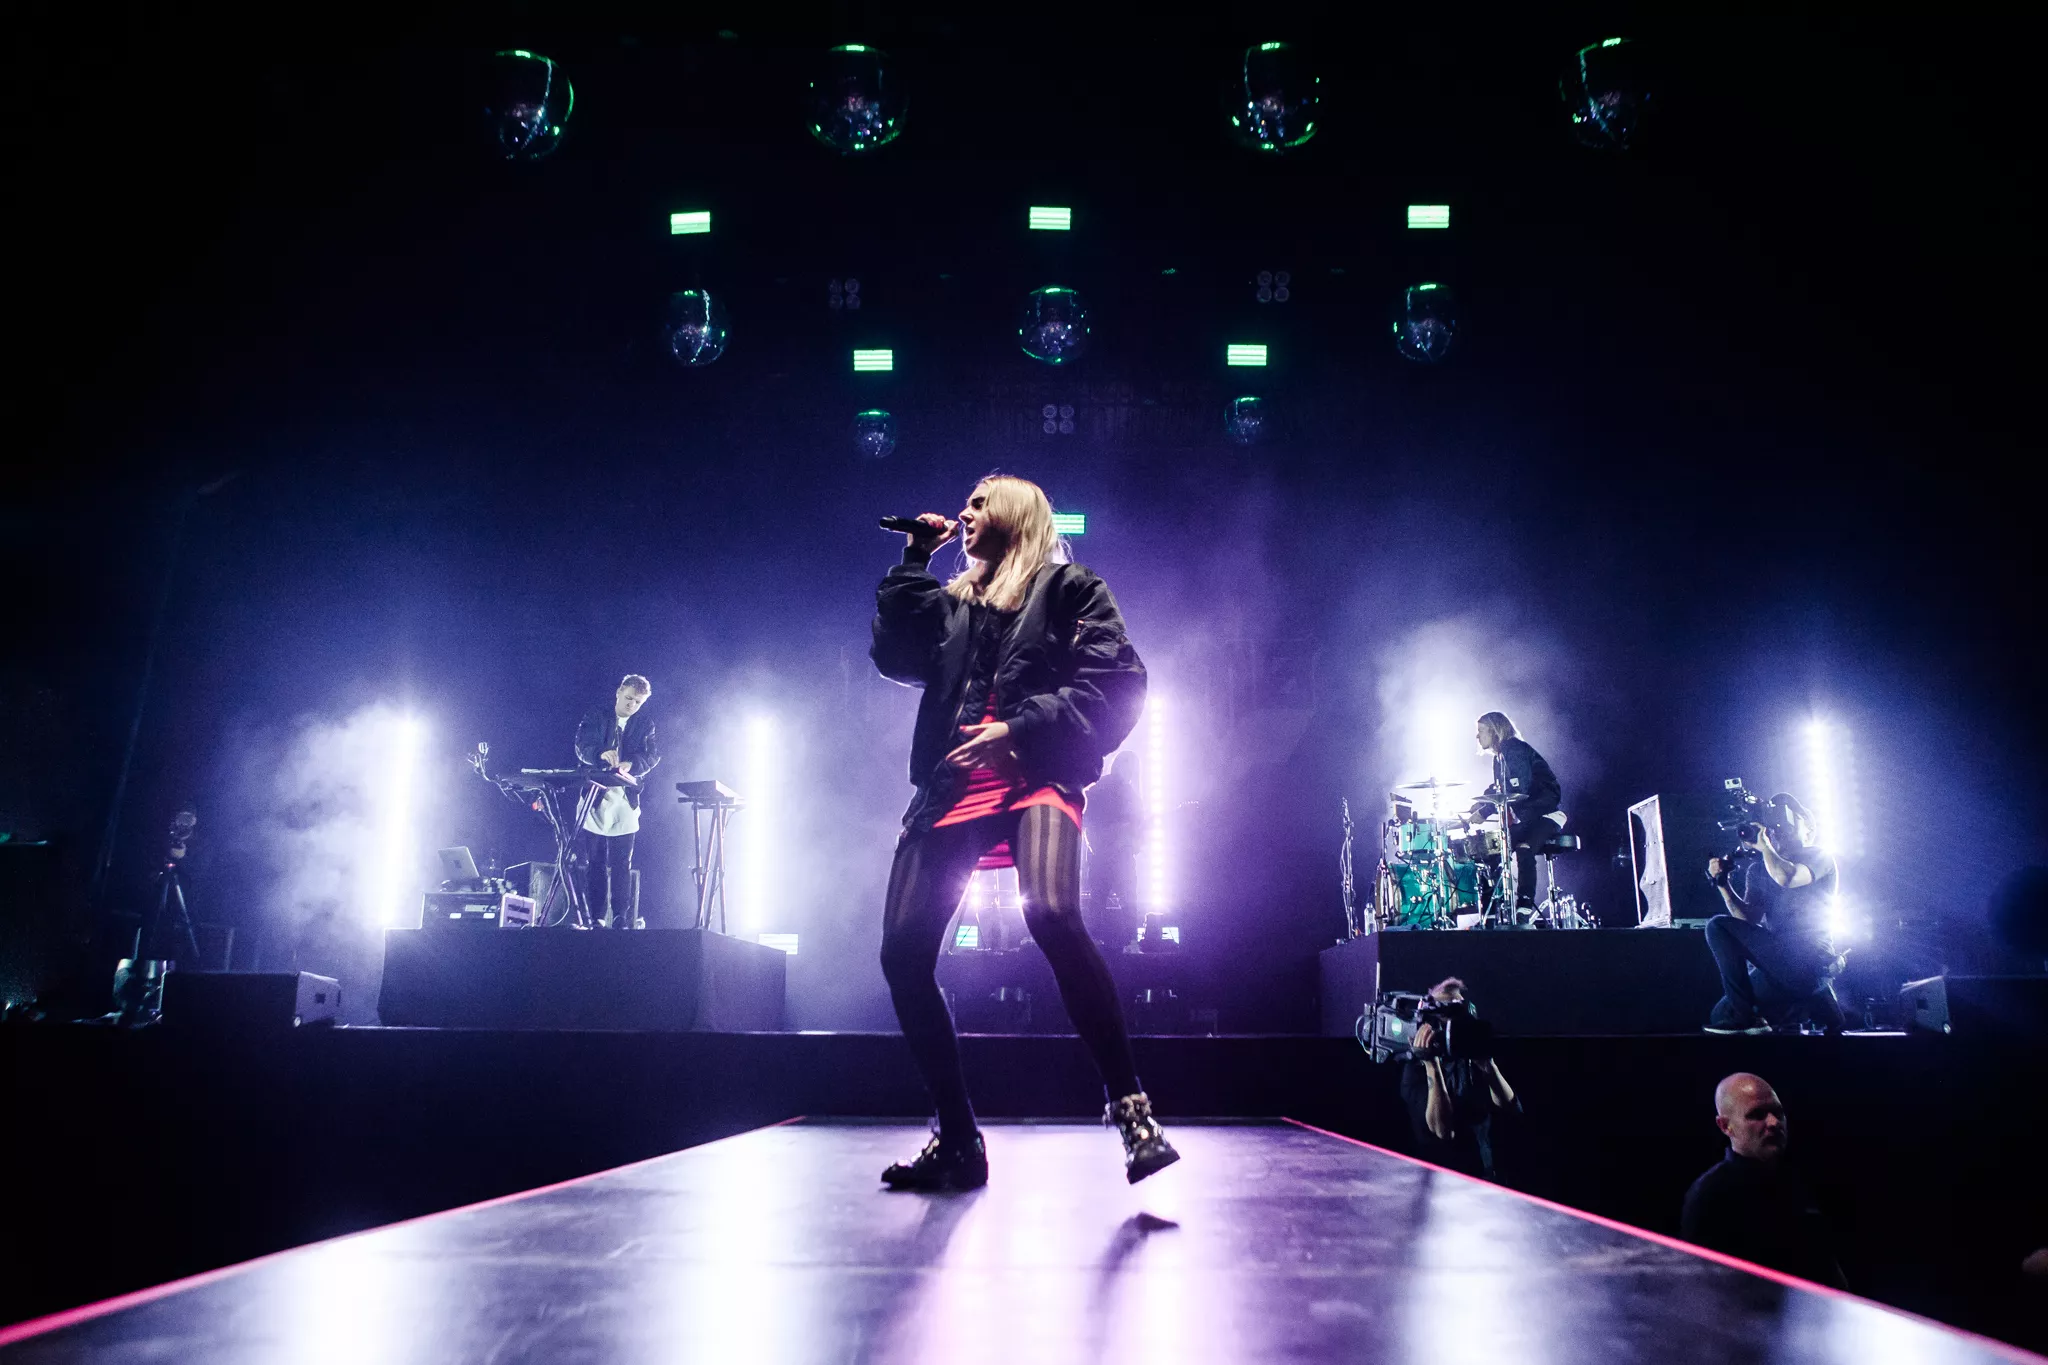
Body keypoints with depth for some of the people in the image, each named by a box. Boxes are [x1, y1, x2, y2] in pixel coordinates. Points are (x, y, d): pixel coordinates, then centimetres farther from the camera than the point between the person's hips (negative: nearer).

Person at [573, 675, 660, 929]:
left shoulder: (645, 723, 7)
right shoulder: (596, 715, 3)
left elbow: (652, 754, -6)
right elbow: (581, 746, -10)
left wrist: (631, 764, -27)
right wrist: (602, 754, -32)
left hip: (625, 801, 0)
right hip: (595, 798, 0)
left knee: (621, 864, 0)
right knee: (594, 862, 2)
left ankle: (621, 920, 3)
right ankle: (596, 918, 9)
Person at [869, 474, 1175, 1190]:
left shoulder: (1070, 588, 11)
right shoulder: (954, 601, 27)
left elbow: (1115, 685, -1)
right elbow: (895, 655, 12)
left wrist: (1019, 729, -12)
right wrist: (914, 558, 16)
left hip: (1037, 779, -5)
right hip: (952, 787, 6)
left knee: (1052, 916, -33)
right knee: (903, 952, -7)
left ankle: (1131, 1106, -23)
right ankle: (957, 1141, 5)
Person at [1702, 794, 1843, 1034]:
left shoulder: (1819, 857, 3)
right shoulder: (1757, 868, 18)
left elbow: (1785, 877, -21)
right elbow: (1749, 920, 7)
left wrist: (1764, 844, -7)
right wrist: (1723, 883, -4)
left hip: (1808, 960, -8)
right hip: (1777, 960, 8)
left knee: (1718, 926, -19)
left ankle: (1743, 1015, -17)